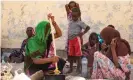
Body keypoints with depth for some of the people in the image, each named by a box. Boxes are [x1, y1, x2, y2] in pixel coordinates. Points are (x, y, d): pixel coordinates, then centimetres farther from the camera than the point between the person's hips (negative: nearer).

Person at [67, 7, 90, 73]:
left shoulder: (80, 23, -8)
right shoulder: (70, 23, 11)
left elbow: (88, 27, -12)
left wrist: (83, 33, -14)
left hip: (76, 40, -6)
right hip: (70, 40, 6)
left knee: (78, 54, 0)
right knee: (71, 55, 10)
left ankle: (78, 68, 8)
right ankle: (71, 68, 18)